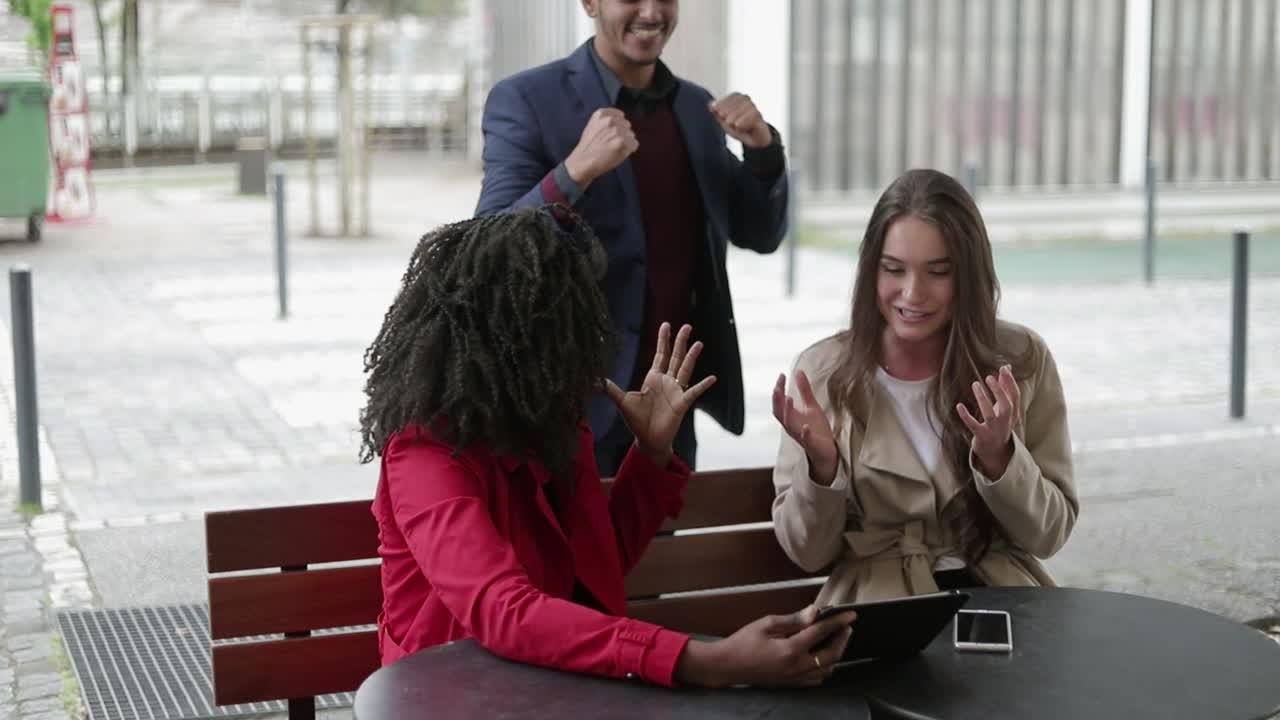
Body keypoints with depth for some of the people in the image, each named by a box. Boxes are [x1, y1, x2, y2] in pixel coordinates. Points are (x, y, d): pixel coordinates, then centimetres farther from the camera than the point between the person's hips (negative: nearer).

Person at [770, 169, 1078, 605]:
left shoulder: (1022, 360, -1)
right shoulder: (822, 372, -3)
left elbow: (1048, 535, 0)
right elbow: (808, 553, -1)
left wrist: (998, 455, -17)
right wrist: (822, 464, -18)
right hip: (877, 603, 0)